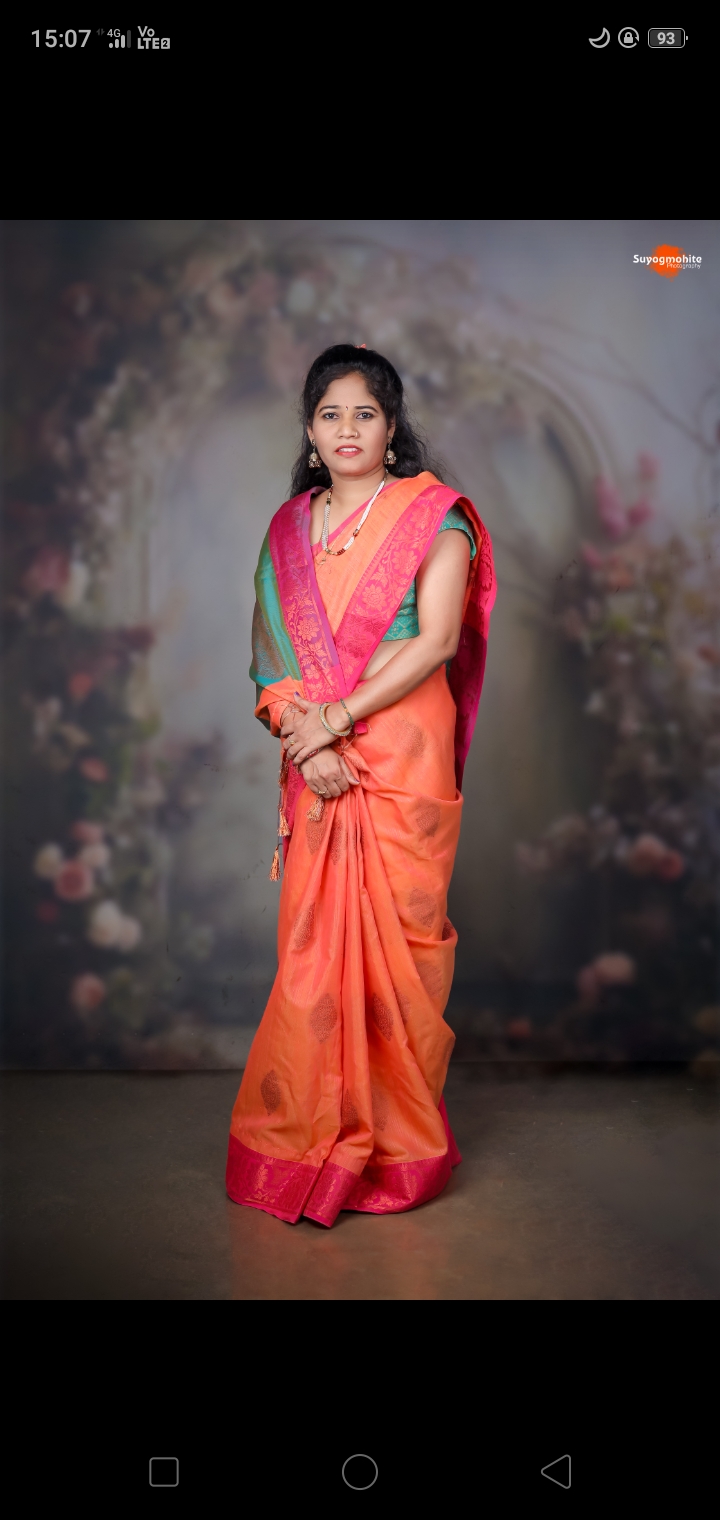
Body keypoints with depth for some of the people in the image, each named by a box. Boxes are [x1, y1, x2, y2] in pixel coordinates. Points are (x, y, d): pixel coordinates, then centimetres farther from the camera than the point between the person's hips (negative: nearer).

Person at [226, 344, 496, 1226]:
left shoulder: (433, 516, 1)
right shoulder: (288, 529, 13)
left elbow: (435, 641, -10)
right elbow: (269, 654, 7)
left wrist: (335, 715, -13)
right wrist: (305, 742, -9)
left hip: (405, 761, -3)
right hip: (317, 769, 3)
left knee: (399, 937, 1)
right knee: (314, 943, 3)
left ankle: (398, 1141, 17)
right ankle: (311, 1136, 18)